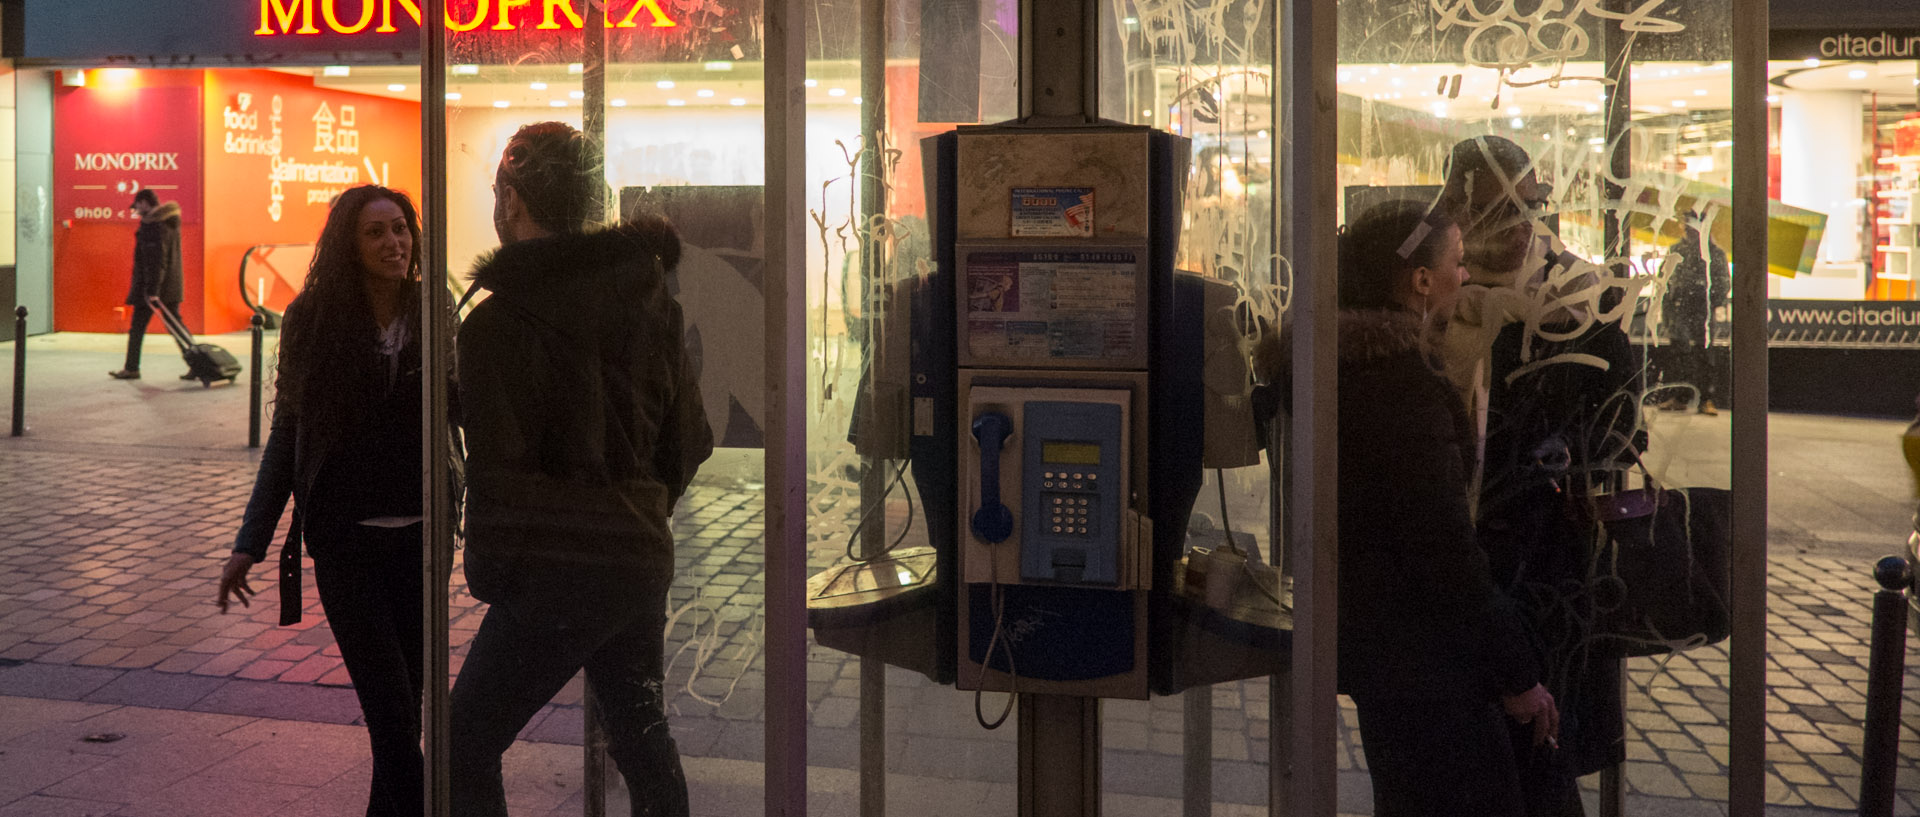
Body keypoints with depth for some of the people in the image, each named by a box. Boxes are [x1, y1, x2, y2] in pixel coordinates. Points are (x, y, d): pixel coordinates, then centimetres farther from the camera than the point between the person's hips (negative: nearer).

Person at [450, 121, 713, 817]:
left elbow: (499, 471, -14)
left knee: (465, 753, 4)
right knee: (642, 738, 21)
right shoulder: (649, 297, 7)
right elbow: (689, 439, 11)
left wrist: (488, 572, -1)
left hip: (555, 575, -7)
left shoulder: (499, 322, -13)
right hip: (643, 563, 7)